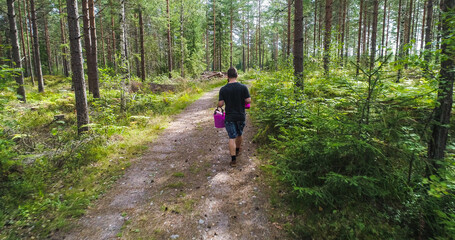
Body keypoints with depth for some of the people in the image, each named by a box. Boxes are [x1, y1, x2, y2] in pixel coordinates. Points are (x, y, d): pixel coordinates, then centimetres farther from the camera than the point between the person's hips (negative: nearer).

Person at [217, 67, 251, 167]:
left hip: (229, 117, -2)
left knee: (232, 137, 2)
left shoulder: (223, 89, -8)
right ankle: (237, 151, 43)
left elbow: (220, 104, -10)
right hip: (241, 116, 2)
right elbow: (248, 101, -8)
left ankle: (233, 159, 0)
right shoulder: (243, 87, -8)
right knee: (239, 134, 22)